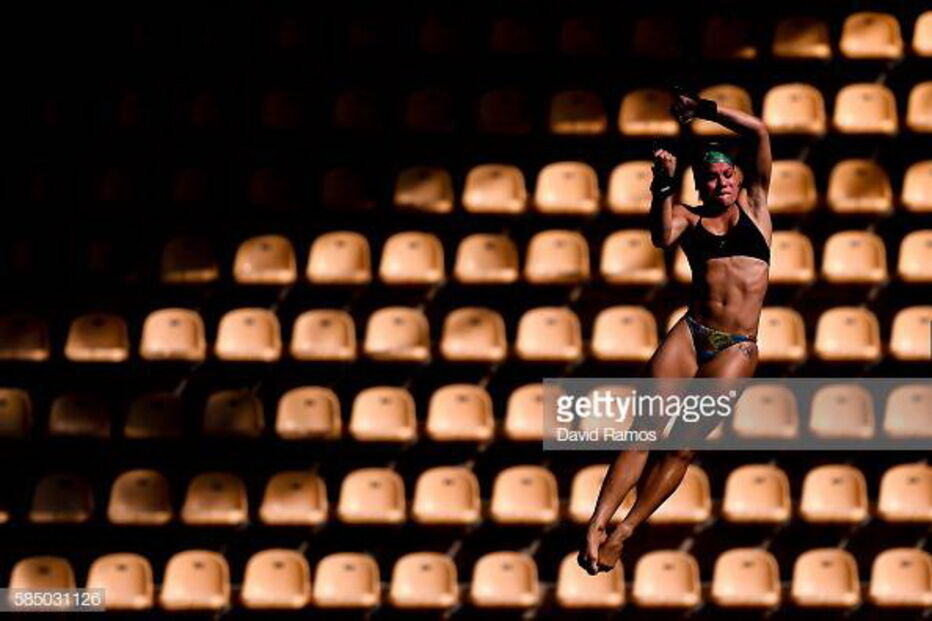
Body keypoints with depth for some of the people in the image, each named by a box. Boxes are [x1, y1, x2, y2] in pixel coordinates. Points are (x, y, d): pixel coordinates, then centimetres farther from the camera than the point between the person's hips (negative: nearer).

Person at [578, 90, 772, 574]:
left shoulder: (753, 206, 15)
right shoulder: (689, 217, 15)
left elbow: (758, 132, 8)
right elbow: (662, 238, -9)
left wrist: (700, 108, 8)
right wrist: (664, 186, -16)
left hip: (736, 348, -1)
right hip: (689, 334, 1)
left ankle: (623, 532, -10)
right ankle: (596, 527, -22)